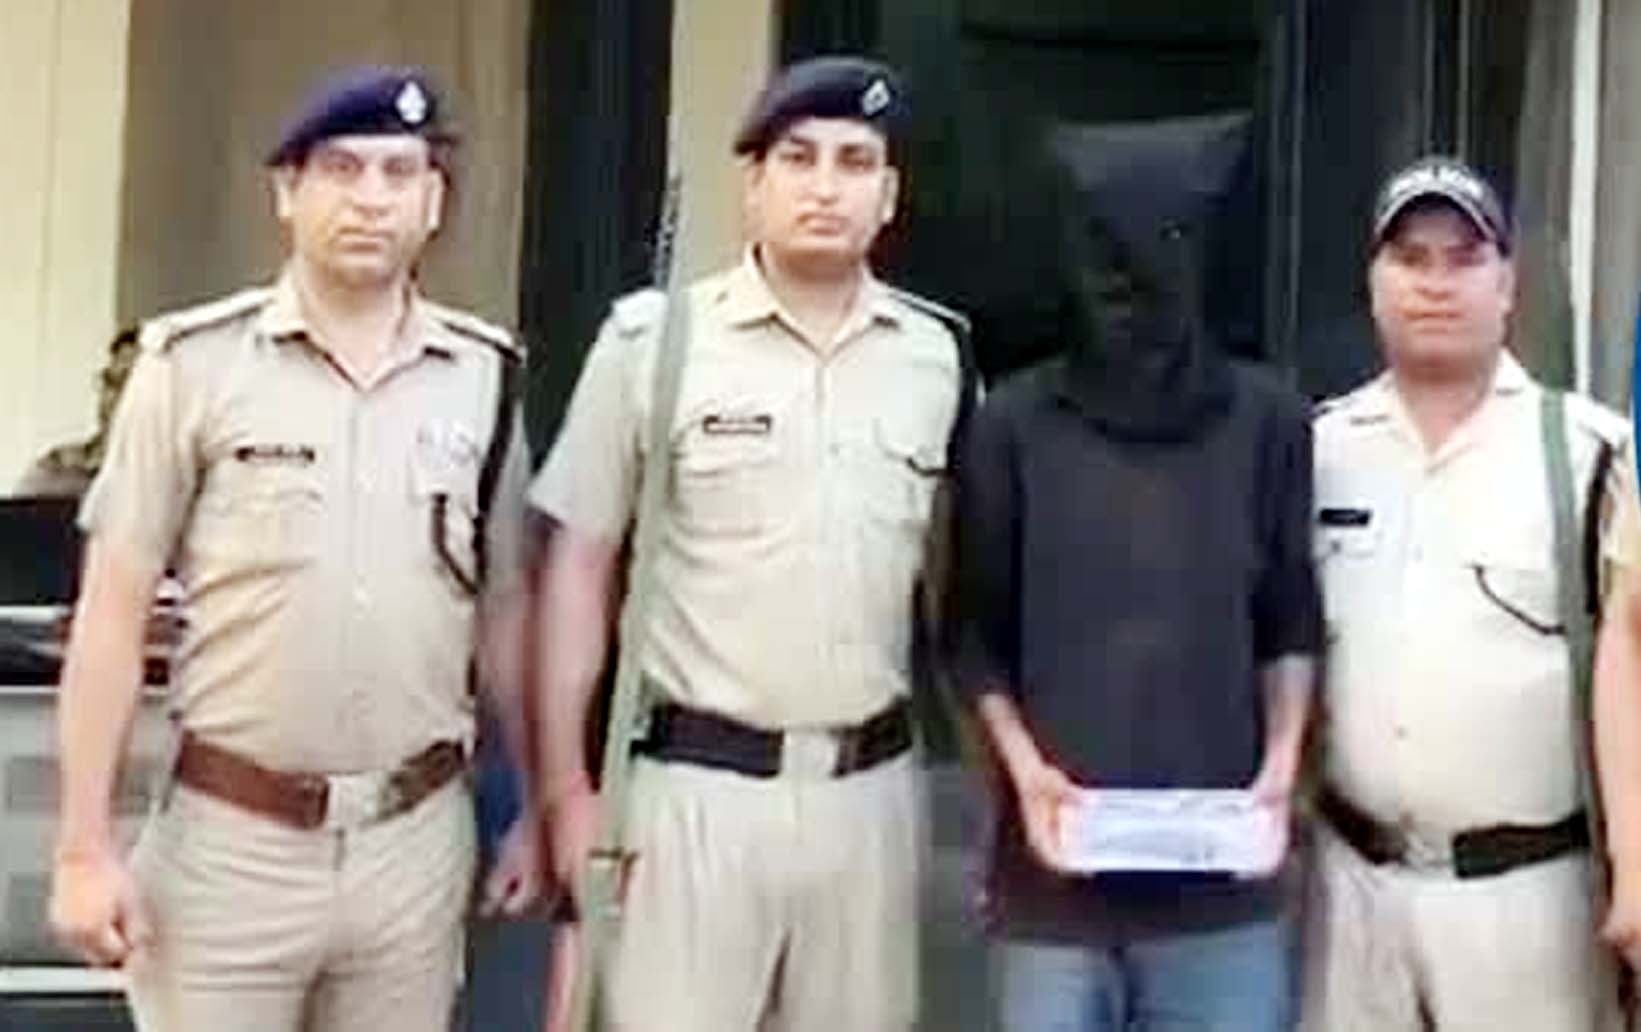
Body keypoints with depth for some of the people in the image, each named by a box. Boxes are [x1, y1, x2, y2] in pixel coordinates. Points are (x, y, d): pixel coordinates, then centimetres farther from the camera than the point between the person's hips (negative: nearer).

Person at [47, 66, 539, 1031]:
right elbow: (113, 614, -4)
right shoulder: (196, 363, -5)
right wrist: (85, 846, -7)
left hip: (417, 841, 3)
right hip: (230, 838, -2)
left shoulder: (486, 378, 4)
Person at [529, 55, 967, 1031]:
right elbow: (580, 567, -1)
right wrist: (567, 787, -4)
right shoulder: (654, 338, -4)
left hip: (870, 791, 3)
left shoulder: (939, 358, 4)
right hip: (700, 785, -3)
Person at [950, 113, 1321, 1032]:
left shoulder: (1267, 422, 2)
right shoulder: (1014, 427, 0)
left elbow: (1292, 625, 9)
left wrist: (1281, 768, -4)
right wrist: (1028, 771, -8)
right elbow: (980, 635, 5)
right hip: (1056, 874, 0)